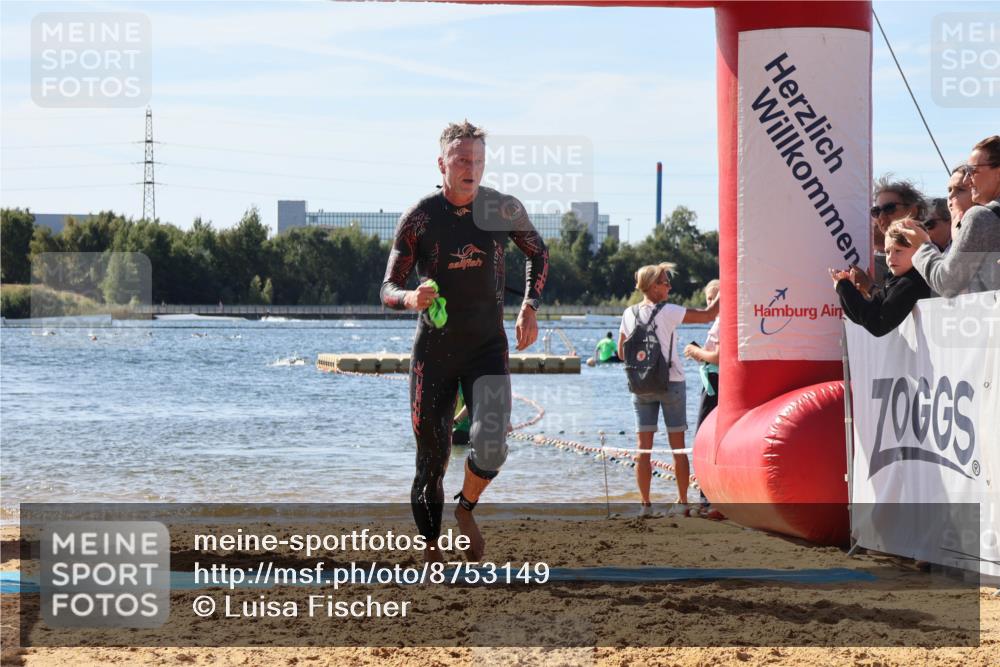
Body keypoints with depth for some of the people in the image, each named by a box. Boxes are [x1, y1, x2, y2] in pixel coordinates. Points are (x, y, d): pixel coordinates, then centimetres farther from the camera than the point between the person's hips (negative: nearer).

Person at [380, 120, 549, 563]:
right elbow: (388, 289, -3)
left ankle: (467, 509, 11)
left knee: (491, 444, -20)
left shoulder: (504, 210, -2)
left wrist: (529, 308, 6)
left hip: (487, 348, 1)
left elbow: (537, 252, 18)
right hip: (433, 349, 0)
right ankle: (431, 553, 16)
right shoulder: (418, 218, -6)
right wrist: (410, 298, -26)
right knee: (432, 460, 0)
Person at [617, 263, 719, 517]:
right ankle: (682, 501, 8)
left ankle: (645, 503, 2)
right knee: (677, 446, 5)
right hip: (671, 383, -3)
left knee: (643, 447, 4)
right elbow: (708, 315, -10)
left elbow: (621, 352, 10)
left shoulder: (629, 314, 3)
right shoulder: (667, 312, -11)